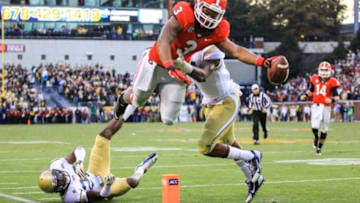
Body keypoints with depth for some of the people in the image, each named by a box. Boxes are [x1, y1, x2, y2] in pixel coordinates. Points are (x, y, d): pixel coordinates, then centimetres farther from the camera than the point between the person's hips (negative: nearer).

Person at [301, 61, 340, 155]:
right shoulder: (315, 79, 5)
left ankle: (319, 147, 22)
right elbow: (311, 91, 22)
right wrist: (305, 95, 3)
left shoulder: (332, 82, -4)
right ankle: (316, 137, 19)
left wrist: (332, 100, -25)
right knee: (315, 126, -15)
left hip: (326, 107, -1)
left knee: (324, 129, 6)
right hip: (316, 106, 1)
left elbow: (337, 97, -5)